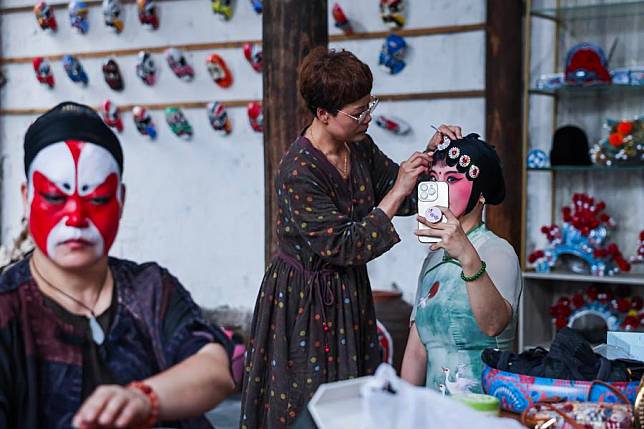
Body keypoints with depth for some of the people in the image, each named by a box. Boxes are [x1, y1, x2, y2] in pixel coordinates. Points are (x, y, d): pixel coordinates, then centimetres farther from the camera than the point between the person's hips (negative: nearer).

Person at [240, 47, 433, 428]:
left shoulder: (360, 147, -3)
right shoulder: (298, 173, -26)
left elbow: (406, 198, 9)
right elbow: (344, 247, -26)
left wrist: (428, 157, -9)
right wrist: (397, 192, -24)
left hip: (350, 292, 7)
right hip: (304, 300, -7)